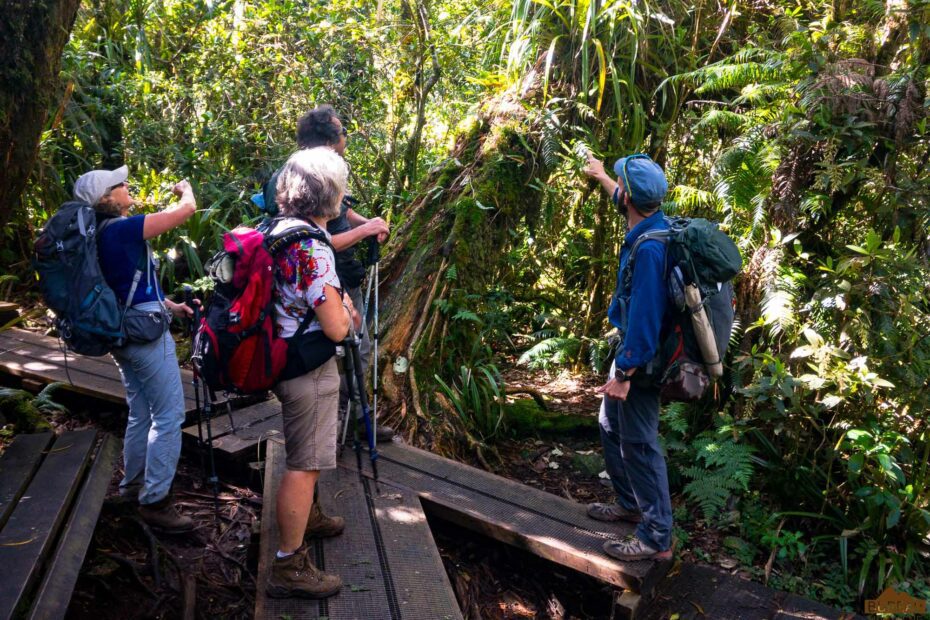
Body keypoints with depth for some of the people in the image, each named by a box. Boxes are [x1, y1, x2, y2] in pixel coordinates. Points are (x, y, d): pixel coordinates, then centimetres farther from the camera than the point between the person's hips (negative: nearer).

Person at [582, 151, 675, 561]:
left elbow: (644, 316, -28)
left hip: (641, 356, -10)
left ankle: (657, 538, 9)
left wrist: (624, 374, -24)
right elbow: (624, 201, 28)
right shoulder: (647, 223, 2)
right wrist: (601, 177, 43)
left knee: (638, 443, -2)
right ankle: (631, 504, 38)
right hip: (631, 344, 10)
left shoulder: (650, 247, -28)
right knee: (611, 426, 22)